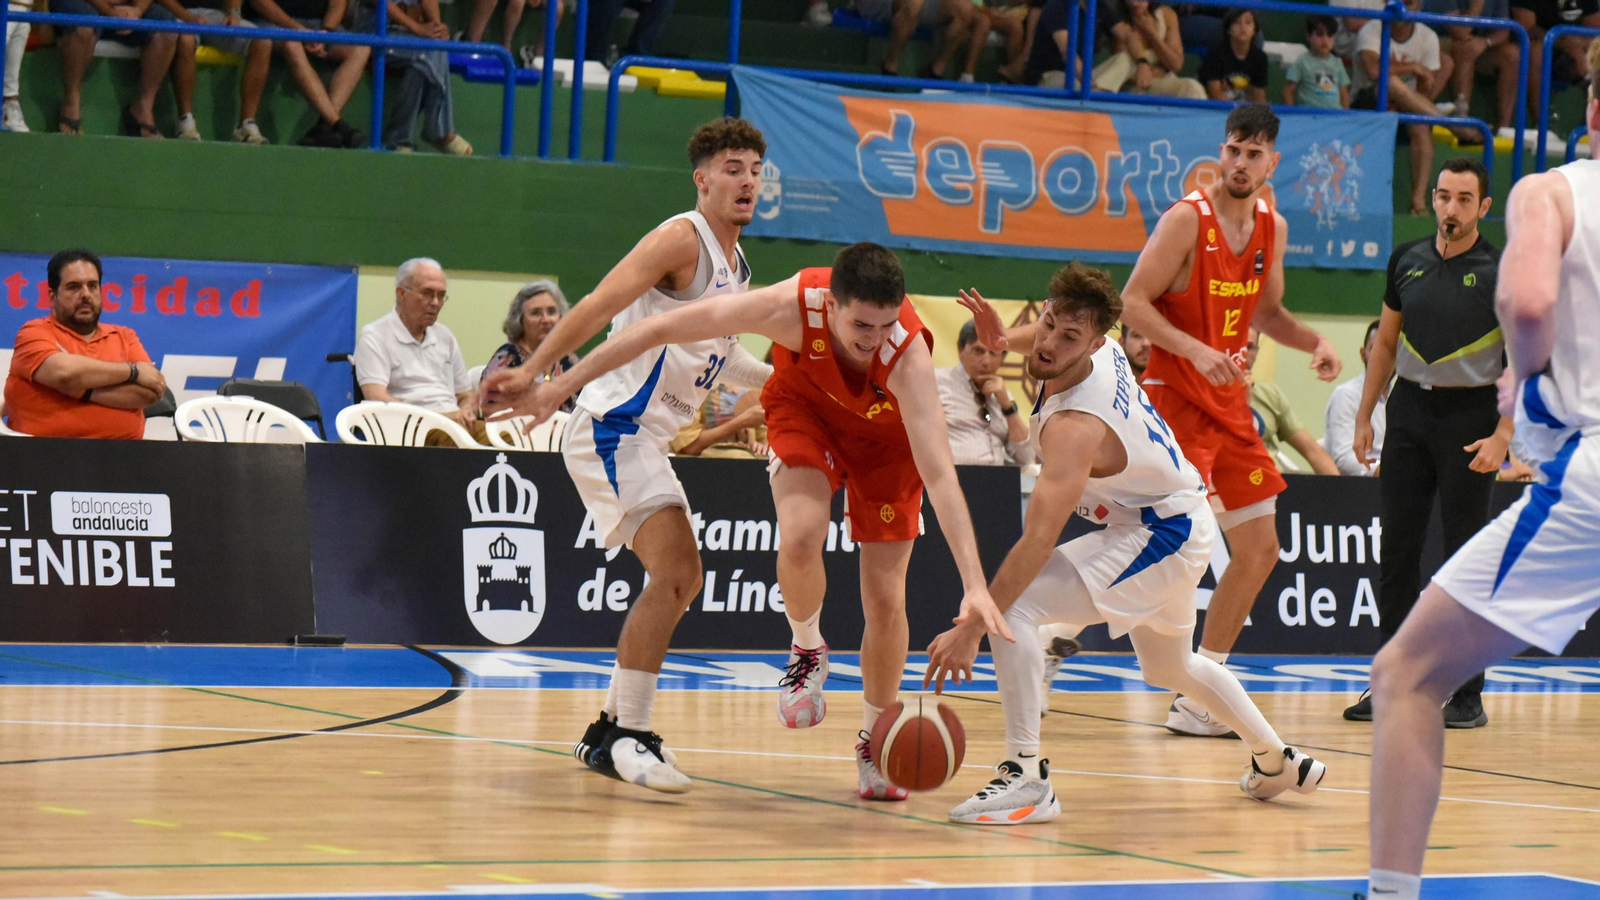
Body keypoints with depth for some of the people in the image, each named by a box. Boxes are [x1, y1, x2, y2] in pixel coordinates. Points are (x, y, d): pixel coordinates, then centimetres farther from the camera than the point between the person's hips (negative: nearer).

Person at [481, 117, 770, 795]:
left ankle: (610, 731, 24)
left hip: (645, 434, 10)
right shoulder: (681, 240, -12)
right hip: (614, 426, -10)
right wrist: (531, 373, -32)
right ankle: (626, 737, -16)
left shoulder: (734, 263, 16)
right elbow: (597, 307, -23)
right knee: (673, 573, -20)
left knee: (681, 580, 16)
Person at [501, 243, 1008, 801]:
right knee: (800, 540, -28)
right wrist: (563, 386, -22)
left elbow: (940, 476, -44)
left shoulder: (907, 353, -40)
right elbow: (661, 330, -27)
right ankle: (806, 650, 4)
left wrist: (975, 586, -53)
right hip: (805, 407, 0)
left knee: (886, 599, -5)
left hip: (887, 433, 0)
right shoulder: (793, 306, -38)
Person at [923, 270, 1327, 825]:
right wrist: (1002, 341, -1)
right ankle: (1276, 762, 49)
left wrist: (972, 627, -40)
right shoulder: (1102, 354, -8)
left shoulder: (1075, 426, -32)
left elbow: (1040, 540, -38)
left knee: (1016, 605, -22)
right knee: (1170, 667, 32)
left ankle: (1025, 778, -24)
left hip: (1163, 534, -10)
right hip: (1181, 520, 10)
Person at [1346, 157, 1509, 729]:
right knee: (1397, 548, 4)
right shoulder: (1407, 261, 7)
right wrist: (1364, 416, 13)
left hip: (1470, 415, -4)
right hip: (1409, 408, 4)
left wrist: (1503, 436, -15)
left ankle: (1467, 693, 3)